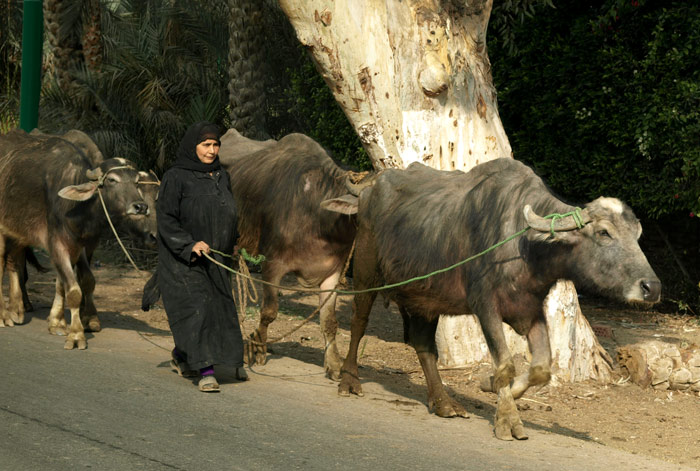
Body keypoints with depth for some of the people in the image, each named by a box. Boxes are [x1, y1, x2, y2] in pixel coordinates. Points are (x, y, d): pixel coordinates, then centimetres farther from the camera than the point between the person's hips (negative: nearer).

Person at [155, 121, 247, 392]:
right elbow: (165, 218, -14)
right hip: (182, 258, -7)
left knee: (219, 307, 10)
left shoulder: (221, 176, 9)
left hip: (214, 257, 7)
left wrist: (235, 244, 15)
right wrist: (189, 244, -24)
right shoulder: (176, 177, -10)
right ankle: (206, 373, -15)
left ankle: (181, 356, 32)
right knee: (196, 309, -14)